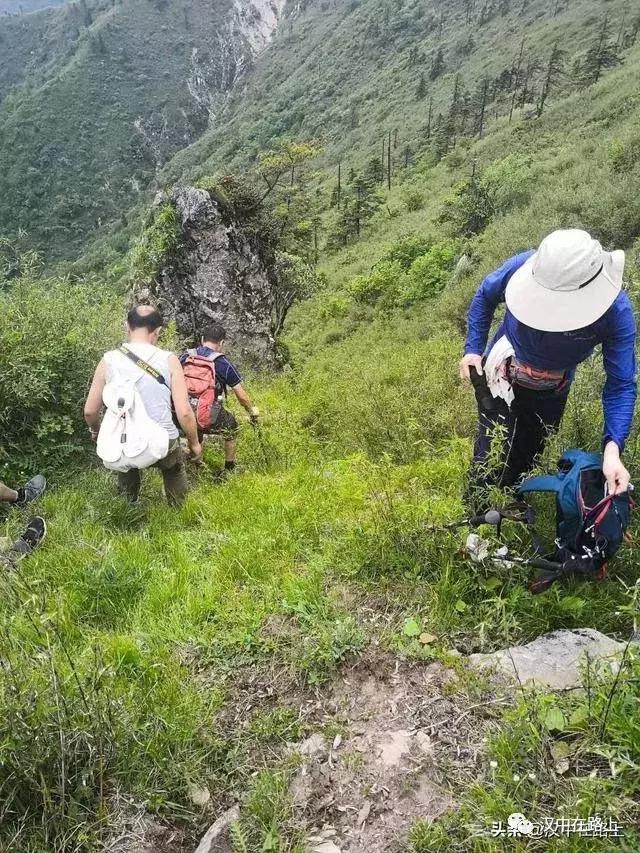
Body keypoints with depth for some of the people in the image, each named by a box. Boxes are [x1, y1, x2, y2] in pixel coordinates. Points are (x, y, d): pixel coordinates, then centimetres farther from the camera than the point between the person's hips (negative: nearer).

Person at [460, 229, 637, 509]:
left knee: (525, 456, 18)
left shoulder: (616, 312, -31)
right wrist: (473, 348, -11)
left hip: (550, 393, 1)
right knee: (492, 459, -9)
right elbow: (486, 295, -6)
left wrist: (612, 448, -36)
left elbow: (621, 385, -23)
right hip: (501, 375, -1)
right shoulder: (523, 267, -31)